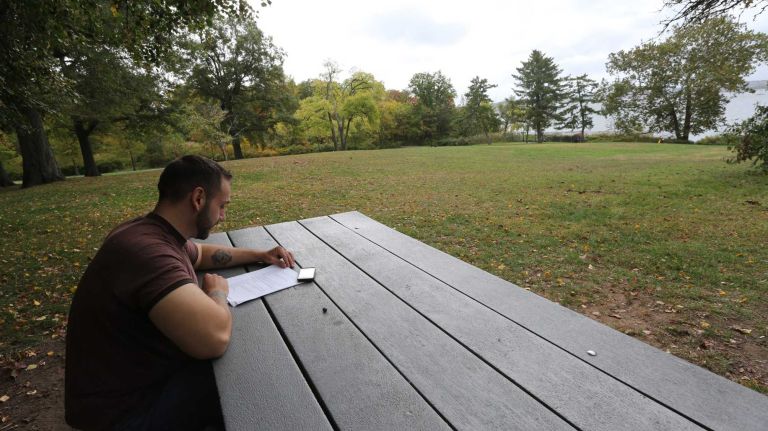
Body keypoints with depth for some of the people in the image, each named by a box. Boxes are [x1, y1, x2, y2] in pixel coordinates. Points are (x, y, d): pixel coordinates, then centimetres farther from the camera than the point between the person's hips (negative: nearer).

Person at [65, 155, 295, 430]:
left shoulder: (157, 234, -1)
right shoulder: (146, 249, -35)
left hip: (147, 372, 9)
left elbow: (202, 254, 22)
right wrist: (217, 291, -23)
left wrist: (260, 255, 14)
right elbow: (215, 338, -46)